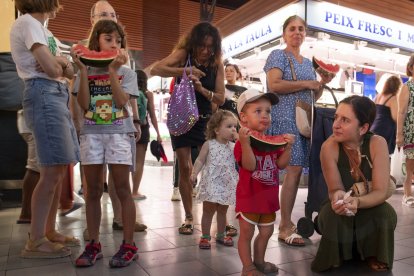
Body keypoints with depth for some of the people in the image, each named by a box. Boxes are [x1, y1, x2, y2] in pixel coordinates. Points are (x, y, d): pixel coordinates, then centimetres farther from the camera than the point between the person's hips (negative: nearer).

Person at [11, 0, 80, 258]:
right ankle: (35, 242, -3)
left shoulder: (43, 28, 24)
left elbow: (70, 71, 16)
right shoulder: (27, 22, -5)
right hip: (44, 95, -10)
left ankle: (50, 232, 17)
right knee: (52, 171, -12)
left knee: (59, 170, 8)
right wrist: (61, 63, 5)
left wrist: (61, 62, -5)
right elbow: (51, 68, -16)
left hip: (58, 95, 10)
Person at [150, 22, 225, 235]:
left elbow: (220, 99, -6)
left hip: (205, 119, 1)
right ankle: (188, 217, 12)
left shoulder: (217, 65, -2)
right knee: (185, 168, 0)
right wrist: (184, 71, -32)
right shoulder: (183, 54, -6)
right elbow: (155, 70, -21)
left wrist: (202, 89, -23)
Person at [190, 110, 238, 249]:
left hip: (226, 185, 4)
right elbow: (200, 160, -5)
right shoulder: (209, 144, -6)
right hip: (211, 184, -4)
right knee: (208, 211, 7)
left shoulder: (234, 146, 4)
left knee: (222, 212, 17)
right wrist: (194, 173, -19)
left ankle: (221, 235, 33)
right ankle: (205, 236, 19)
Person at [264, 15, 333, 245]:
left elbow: (313, 97, 24)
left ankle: (287, 221, 16)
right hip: (286, 119, -7)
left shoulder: (308, 62, 22)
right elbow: (274, 85, -16)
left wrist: (322, 83, 5)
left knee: (296, 170, 6)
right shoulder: (278, 55, 1)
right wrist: (306, 83, -12)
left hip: (303, 120, 8)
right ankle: (285, 228, -4)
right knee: (294, 169, -13)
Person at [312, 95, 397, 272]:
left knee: (386, 213, -31)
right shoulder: (329, 146, -23)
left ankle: (374, 255, 1)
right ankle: (334, 256, 0)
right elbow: (334, 190, -21)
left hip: (369, 209, 1)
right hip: (339, 216, -1)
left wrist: (357, 201, -46)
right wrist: (338, 198, -47)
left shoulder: (377, 143, -22)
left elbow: (381, 192, -25)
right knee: (332, 213, -33)